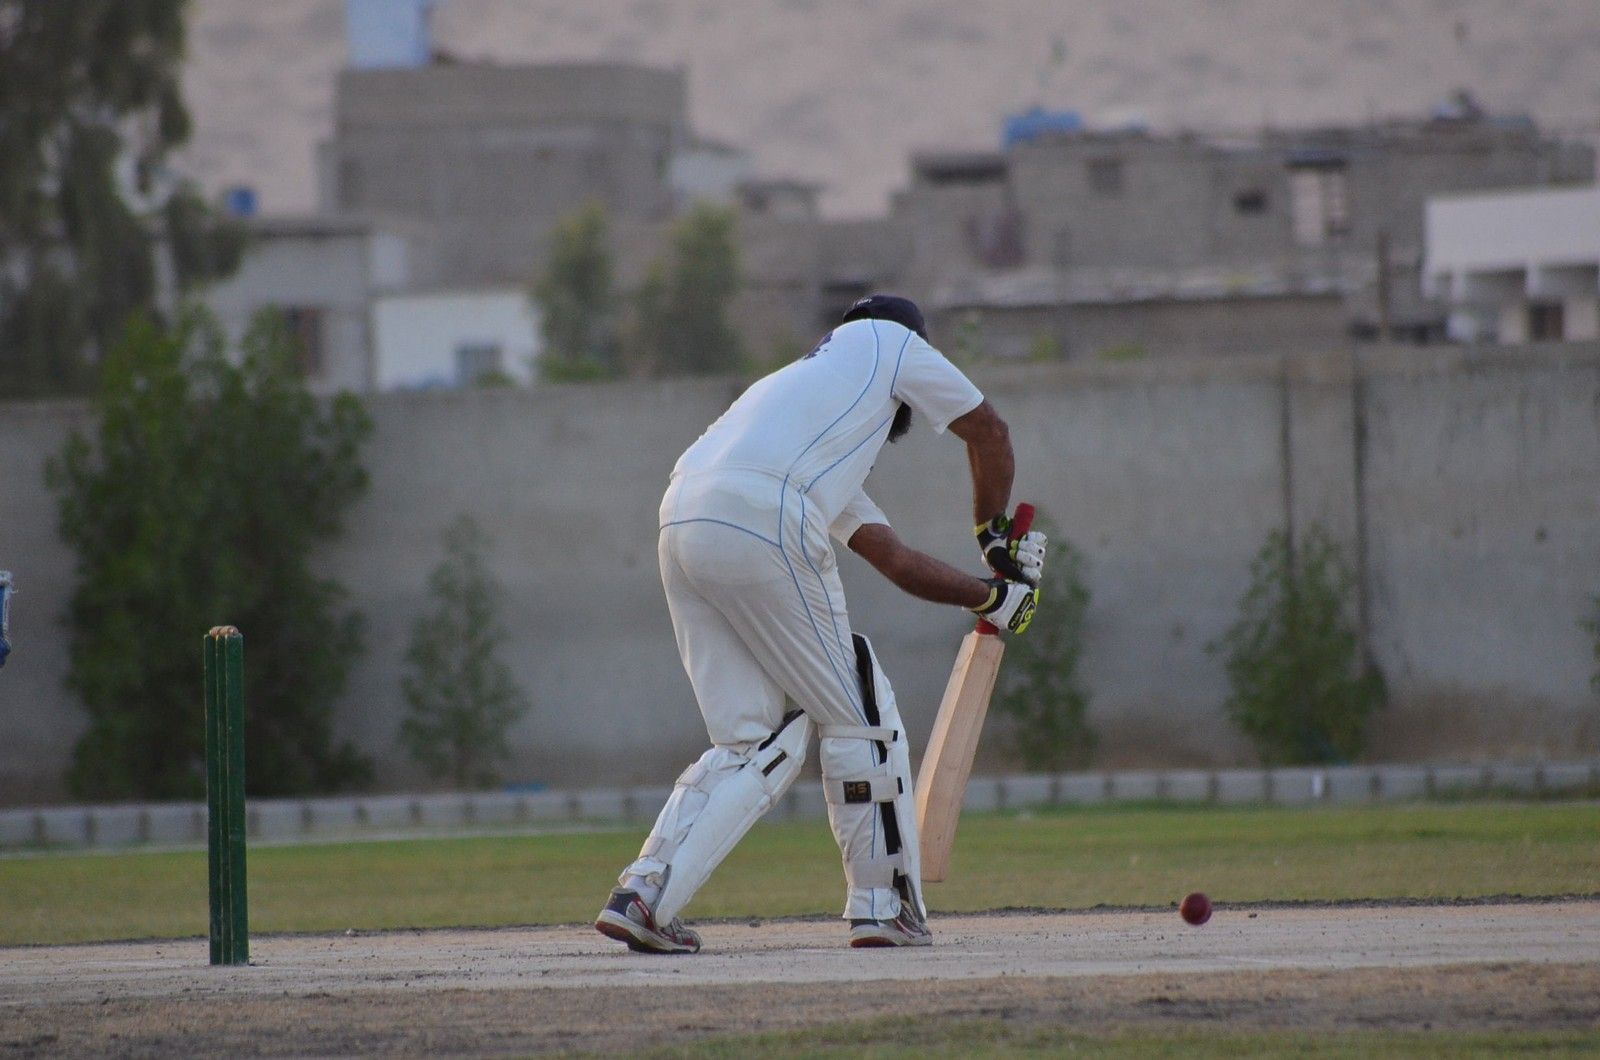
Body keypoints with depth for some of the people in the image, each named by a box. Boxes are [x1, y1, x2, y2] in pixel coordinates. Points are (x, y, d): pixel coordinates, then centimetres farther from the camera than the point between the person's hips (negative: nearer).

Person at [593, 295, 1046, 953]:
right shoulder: (889, 340, 22)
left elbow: (894, 559, 35)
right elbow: (988, 433, 27)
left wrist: (994, 596, 33)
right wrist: (994, 535, 40)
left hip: (681, 527, 7)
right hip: (760, 527, -7)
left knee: (755, 744, 11)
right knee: (857, 714, 7)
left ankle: (644, 892, -3)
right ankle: (884, 905, 13)